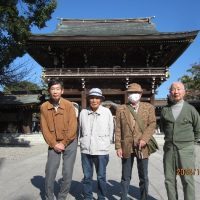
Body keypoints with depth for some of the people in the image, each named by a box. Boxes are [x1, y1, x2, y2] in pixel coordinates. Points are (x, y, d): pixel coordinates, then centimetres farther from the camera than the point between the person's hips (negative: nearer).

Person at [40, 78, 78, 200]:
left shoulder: (69, 105, -9)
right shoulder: (44, 107, -4)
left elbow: (73, 127, -10)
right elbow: (45, 128, -3)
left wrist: (63, 143, -11)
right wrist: (54, 144, -9)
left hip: (70, 143, -1)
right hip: (54, 144, 1)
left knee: (67, 173, 4)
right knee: (50, 172, 1)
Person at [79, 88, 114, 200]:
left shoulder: (107, 112, -6)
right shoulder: (83, 112, -1)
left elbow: (110, 130, 3)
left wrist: (104, 144, 7)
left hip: (101, 150, -2)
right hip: (85, 150, 2)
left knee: (101, 177, 10)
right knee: (87, 177, 14)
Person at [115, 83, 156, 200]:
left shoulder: (149, 107, 7)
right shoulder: (121, 109, 7)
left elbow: (152, 124, -2)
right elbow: (118, 129, 3)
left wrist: (144, 139, -16)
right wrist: (118, 147, -3)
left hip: (142, 147, 0)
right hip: (126, 147, 0)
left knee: (144, 177, 10)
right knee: (126, 177, 10)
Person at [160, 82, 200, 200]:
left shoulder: (190, 109, -1)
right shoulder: (165, 110, 4)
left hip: (186, 149, -2)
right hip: (169, 149, 3)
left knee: (187, 180, 1)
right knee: (169, 179, 8)